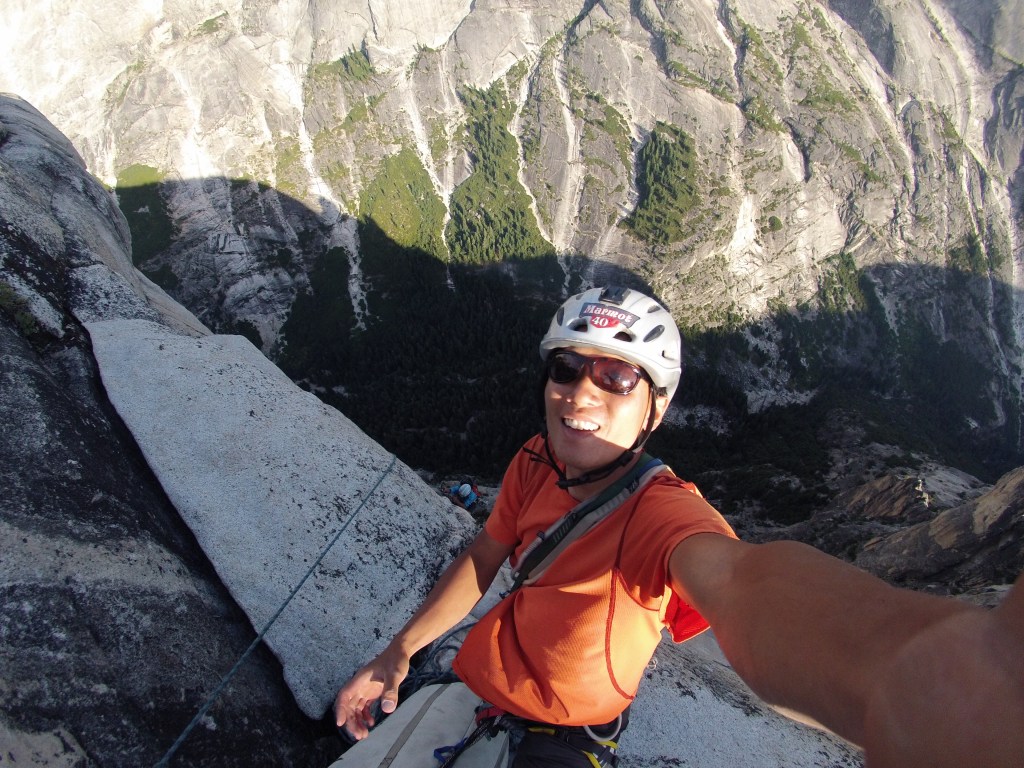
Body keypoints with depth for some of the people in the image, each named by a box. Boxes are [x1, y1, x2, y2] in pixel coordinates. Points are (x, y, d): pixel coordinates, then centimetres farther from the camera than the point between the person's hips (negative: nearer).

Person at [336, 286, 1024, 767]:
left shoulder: (660, 510, -40)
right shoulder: (538, 462, -18)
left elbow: (738, 578, -64)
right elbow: (486, 557, -4)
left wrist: (901, 668, -87)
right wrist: (399, 653, 2)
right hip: (471, 688, 6)